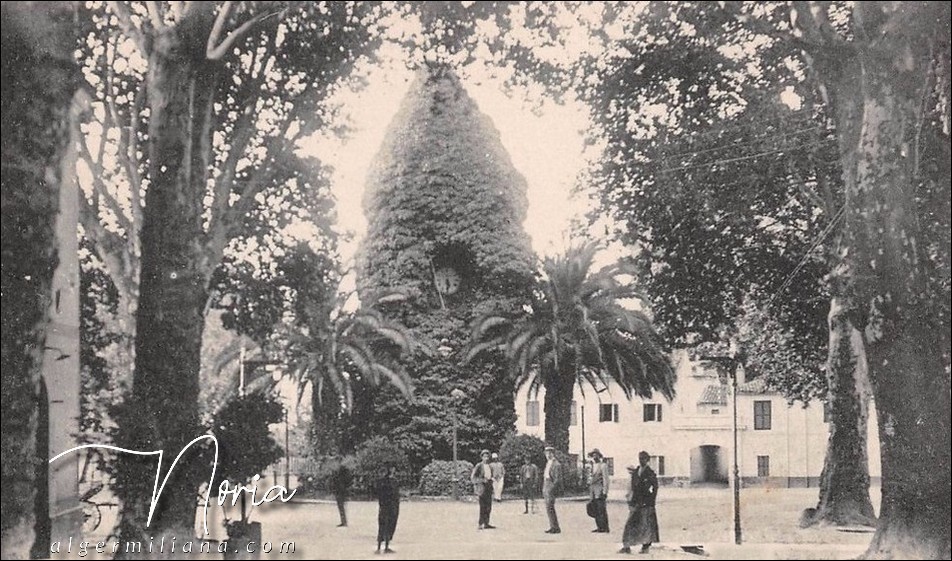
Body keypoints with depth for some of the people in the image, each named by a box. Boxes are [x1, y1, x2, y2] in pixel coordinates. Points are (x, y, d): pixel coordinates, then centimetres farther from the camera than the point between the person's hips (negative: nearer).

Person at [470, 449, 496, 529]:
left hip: (489, 489, 7)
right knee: (483, 507, -10)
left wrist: (491, 479, 6)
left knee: (488, 507, 5)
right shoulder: (479, 466, -4)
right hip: (482, 488, -7)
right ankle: (481, 524, -7)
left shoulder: (490, 467, 16)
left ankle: (486, 523, 11)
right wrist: (482, 480, -17)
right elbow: (472, 477, -8)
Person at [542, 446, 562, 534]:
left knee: (550, 508, -11)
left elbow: (558, 479, -15)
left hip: (551, 489, -10)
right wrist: (543, 490, 18)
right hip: (546, 489, 10)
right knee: (549, 508, 11)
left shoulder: (556, 465, -11)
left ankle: (555, 528, -8)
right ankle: (553, 527, 15)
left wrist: (552, 489, -20)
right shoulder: (548, 464, 19)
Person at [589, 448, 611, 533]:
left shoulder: (603, 465, -3)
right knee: (595, 510, 5)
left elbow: (606, 479, -7)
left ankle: (604, 528, -9)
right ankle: (599, 527, 8)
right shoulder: (593, 465, 19)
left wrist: (604, 491, -12)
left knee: (601, 509, -10)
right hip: (593, 490, 7)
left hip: (600, 490, -7)